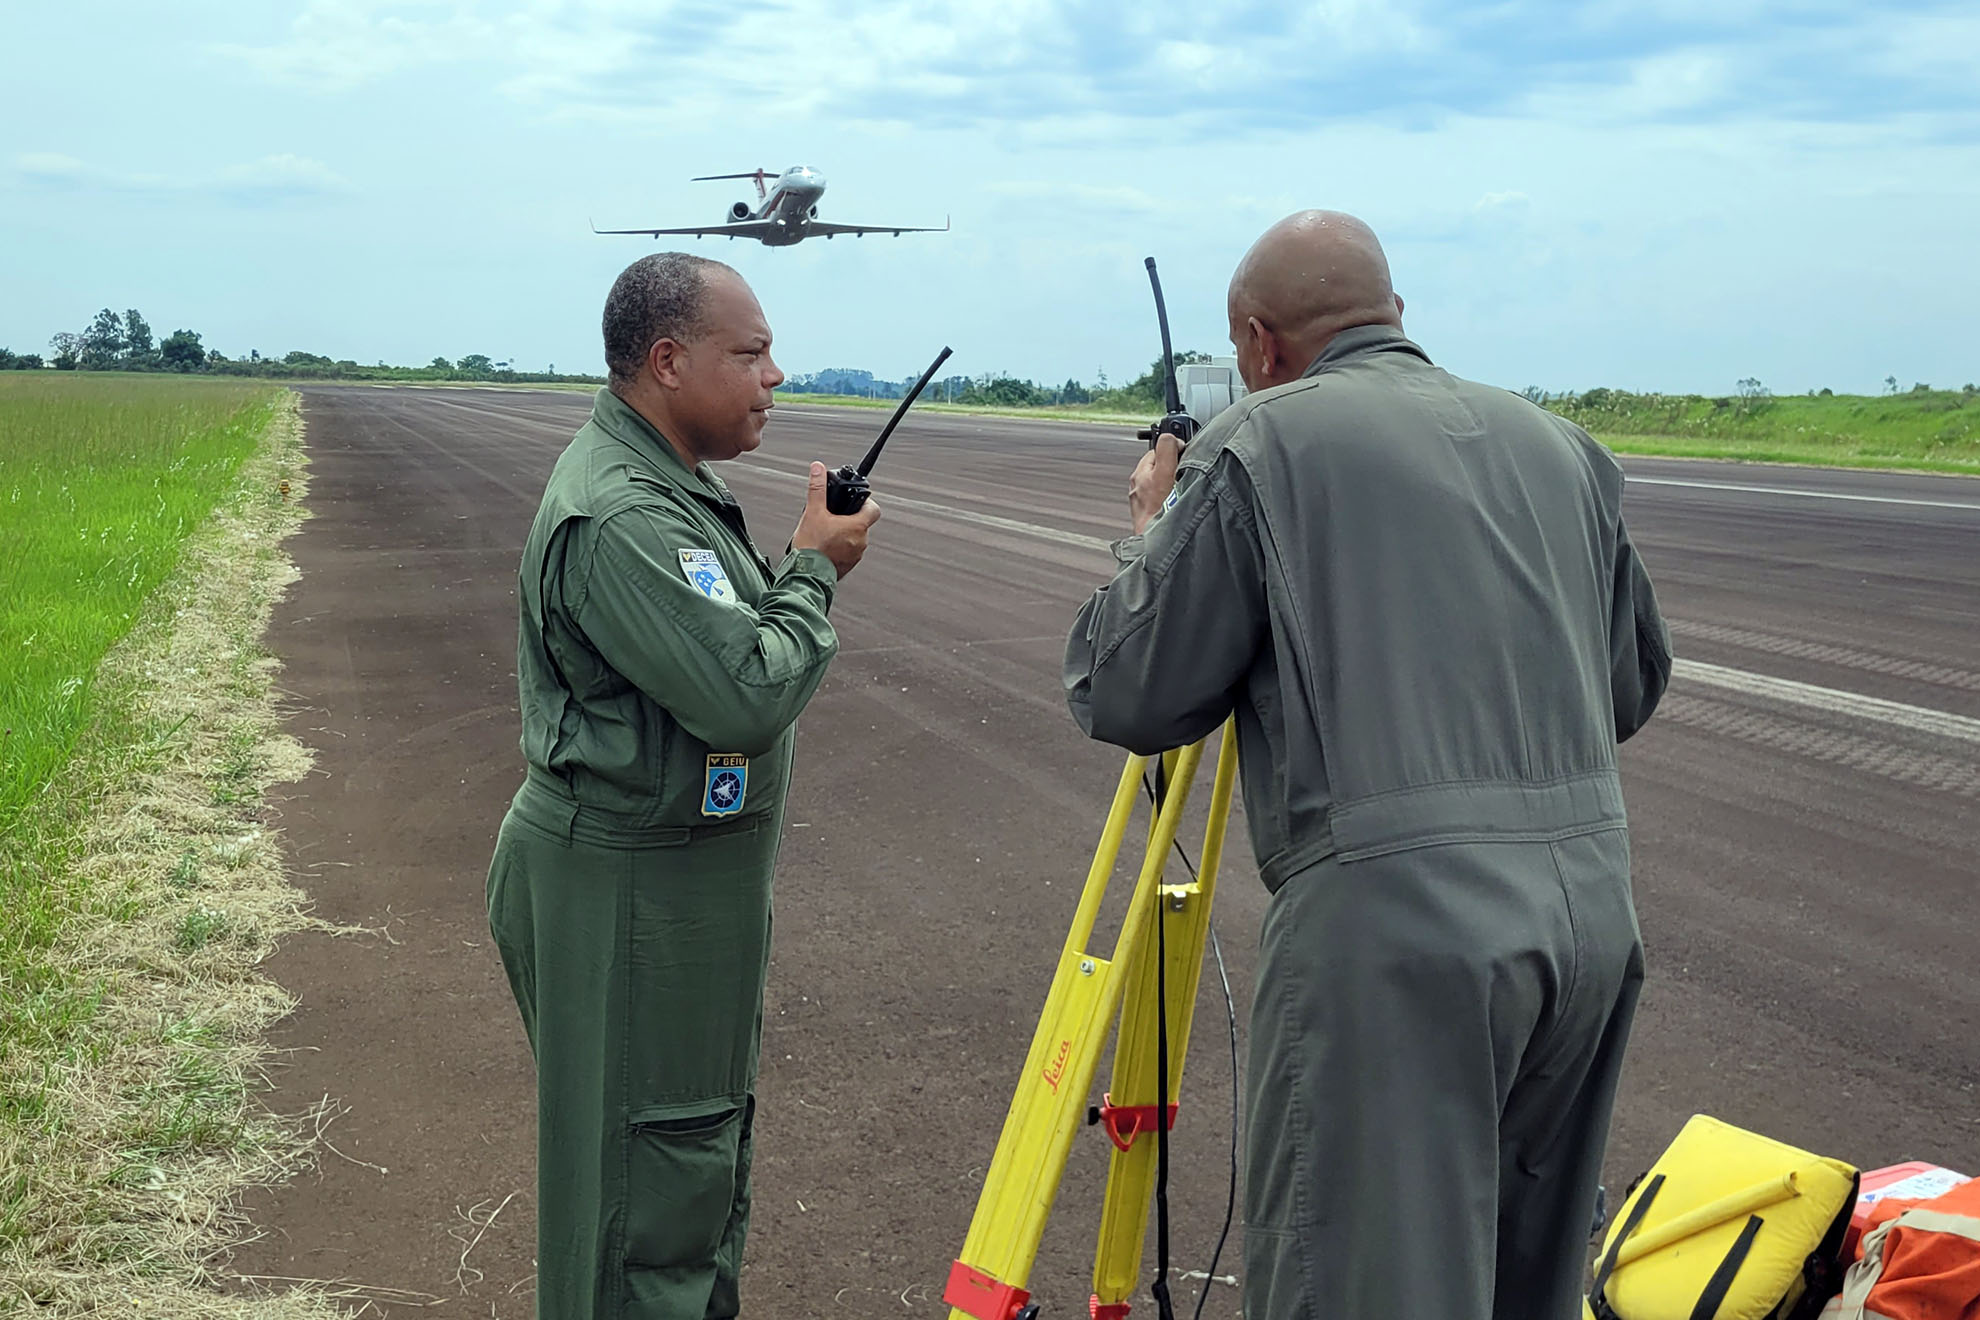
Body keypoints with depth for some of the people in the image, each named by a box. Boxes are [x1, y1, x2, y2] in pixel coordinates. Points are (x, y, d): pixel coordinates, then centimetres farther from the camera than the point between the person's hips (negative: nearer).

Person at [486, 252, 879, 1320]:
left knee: (703, 1140, 21)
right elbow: (747, 695, -26)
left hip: (686, 867, 11)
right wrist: (814, 572, -14)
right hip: (627, 888, -11)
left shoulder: (664, 482, 11)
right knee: (649, 1168, 0)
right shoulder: (617, 518, -24)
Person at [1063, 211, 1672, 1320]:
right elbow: (1636, 684, 22)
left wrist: (1153, 532, 16)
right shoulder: (1560, 445, 15)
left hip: (1395, 909, -6)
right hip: (1596, 904, 7)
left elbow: (1126, 697, 0)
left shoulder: (1259, 447, -2)